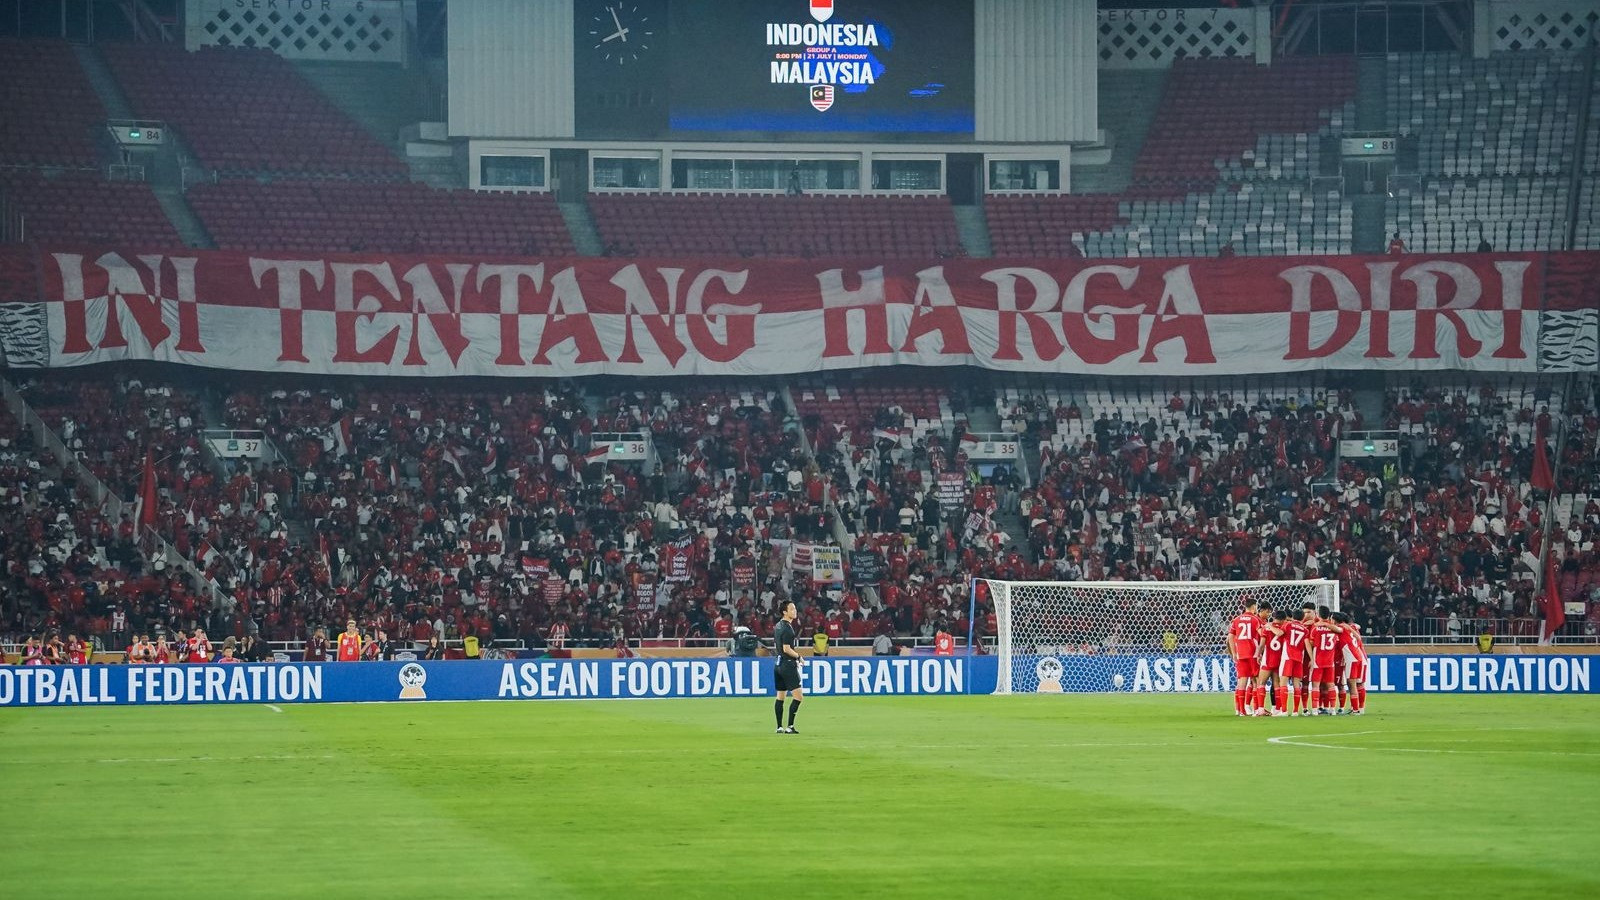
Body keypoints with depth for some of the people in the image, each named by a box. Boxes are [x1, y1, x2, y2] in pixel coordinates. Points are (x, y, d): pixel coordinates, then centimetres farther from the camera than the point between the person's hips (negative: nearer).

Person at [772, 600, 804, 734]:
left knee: (780, 696, 12)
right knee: (797, 696, -8)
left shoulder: (778, 626, 13)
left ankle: (779, 727, 13)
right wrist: (798, 656, -8)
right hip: (788, 665, -10)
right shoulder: (788, 628, -17)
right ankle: (790, 727, -12)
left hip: (778, 664, 10)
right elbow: (786, 649, -22)